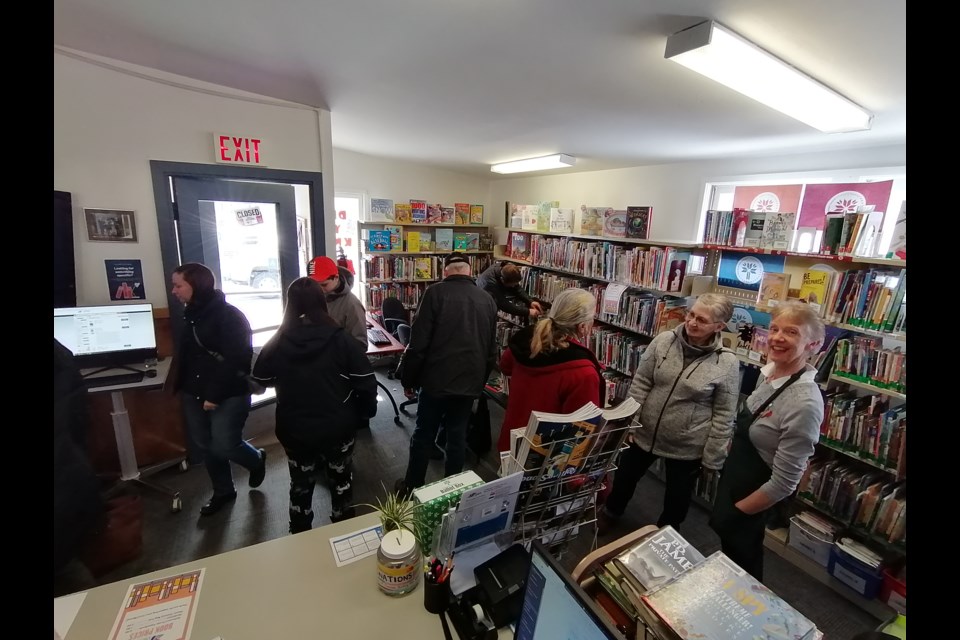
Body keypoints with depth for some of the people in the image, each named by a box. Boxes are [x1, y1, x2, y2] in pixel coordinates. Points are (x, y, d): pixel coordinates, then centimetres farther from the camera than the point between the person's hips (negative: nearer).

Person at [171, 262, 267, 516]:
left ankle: (256, 460, 27)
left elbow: (236, 360, -21)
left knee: (224, 446, -6)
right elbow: (185, 354, 16)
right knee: (204, 446, 13)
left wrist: (215, 394, -22)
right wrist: (180, 385, 10)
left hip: (229, 395, -7)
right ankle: (223, 491, 33)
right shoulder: (191, 314, 8)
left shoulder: (229, 315, -16)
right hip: (194, 393, 8)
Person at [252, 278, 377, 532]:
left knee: (301, 485, 22)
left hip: (294, 429, 2)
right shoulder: (341, 339, -16)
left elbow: (262, 379, 8)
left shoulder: (277, 343, -9)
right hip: (337, 427, -2)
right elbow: (365, 382, -14)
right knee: (341, 482, 19)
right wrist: (366, 411, 2)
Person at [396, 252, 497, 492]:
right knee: (457, 436, 15)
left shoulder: (436, 293, -10)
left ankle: (412, 487, 28)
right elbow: (491, 349, 12)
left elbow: (418, 342, -12)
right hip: (470, 382, 4)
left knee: (423, 435, 12)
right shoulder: (488, 300, 5)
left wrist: (408, 379, -1)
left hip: (437, 379, -3)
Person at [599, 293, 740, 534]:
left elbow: (723, 415, -10)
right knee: (624, 478, 23)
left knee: (677, 498, 20)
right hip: (644, 433, 3)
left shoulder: (727, 363, -16)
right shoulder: (663, 341, -11)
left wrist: (712, 459, -6)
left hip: (687, 447, -2)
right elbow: (640, 384, -5)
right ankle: (610, 512, 54)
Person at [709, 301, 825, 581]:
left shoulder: (805, 402, -32)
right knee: (726, 553, 28)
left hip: (751, 500, -7)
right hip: (734, 480, 7)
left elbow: (783, 483, -26)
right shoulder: (768, 372, -6)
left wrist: (736, 512, -14)